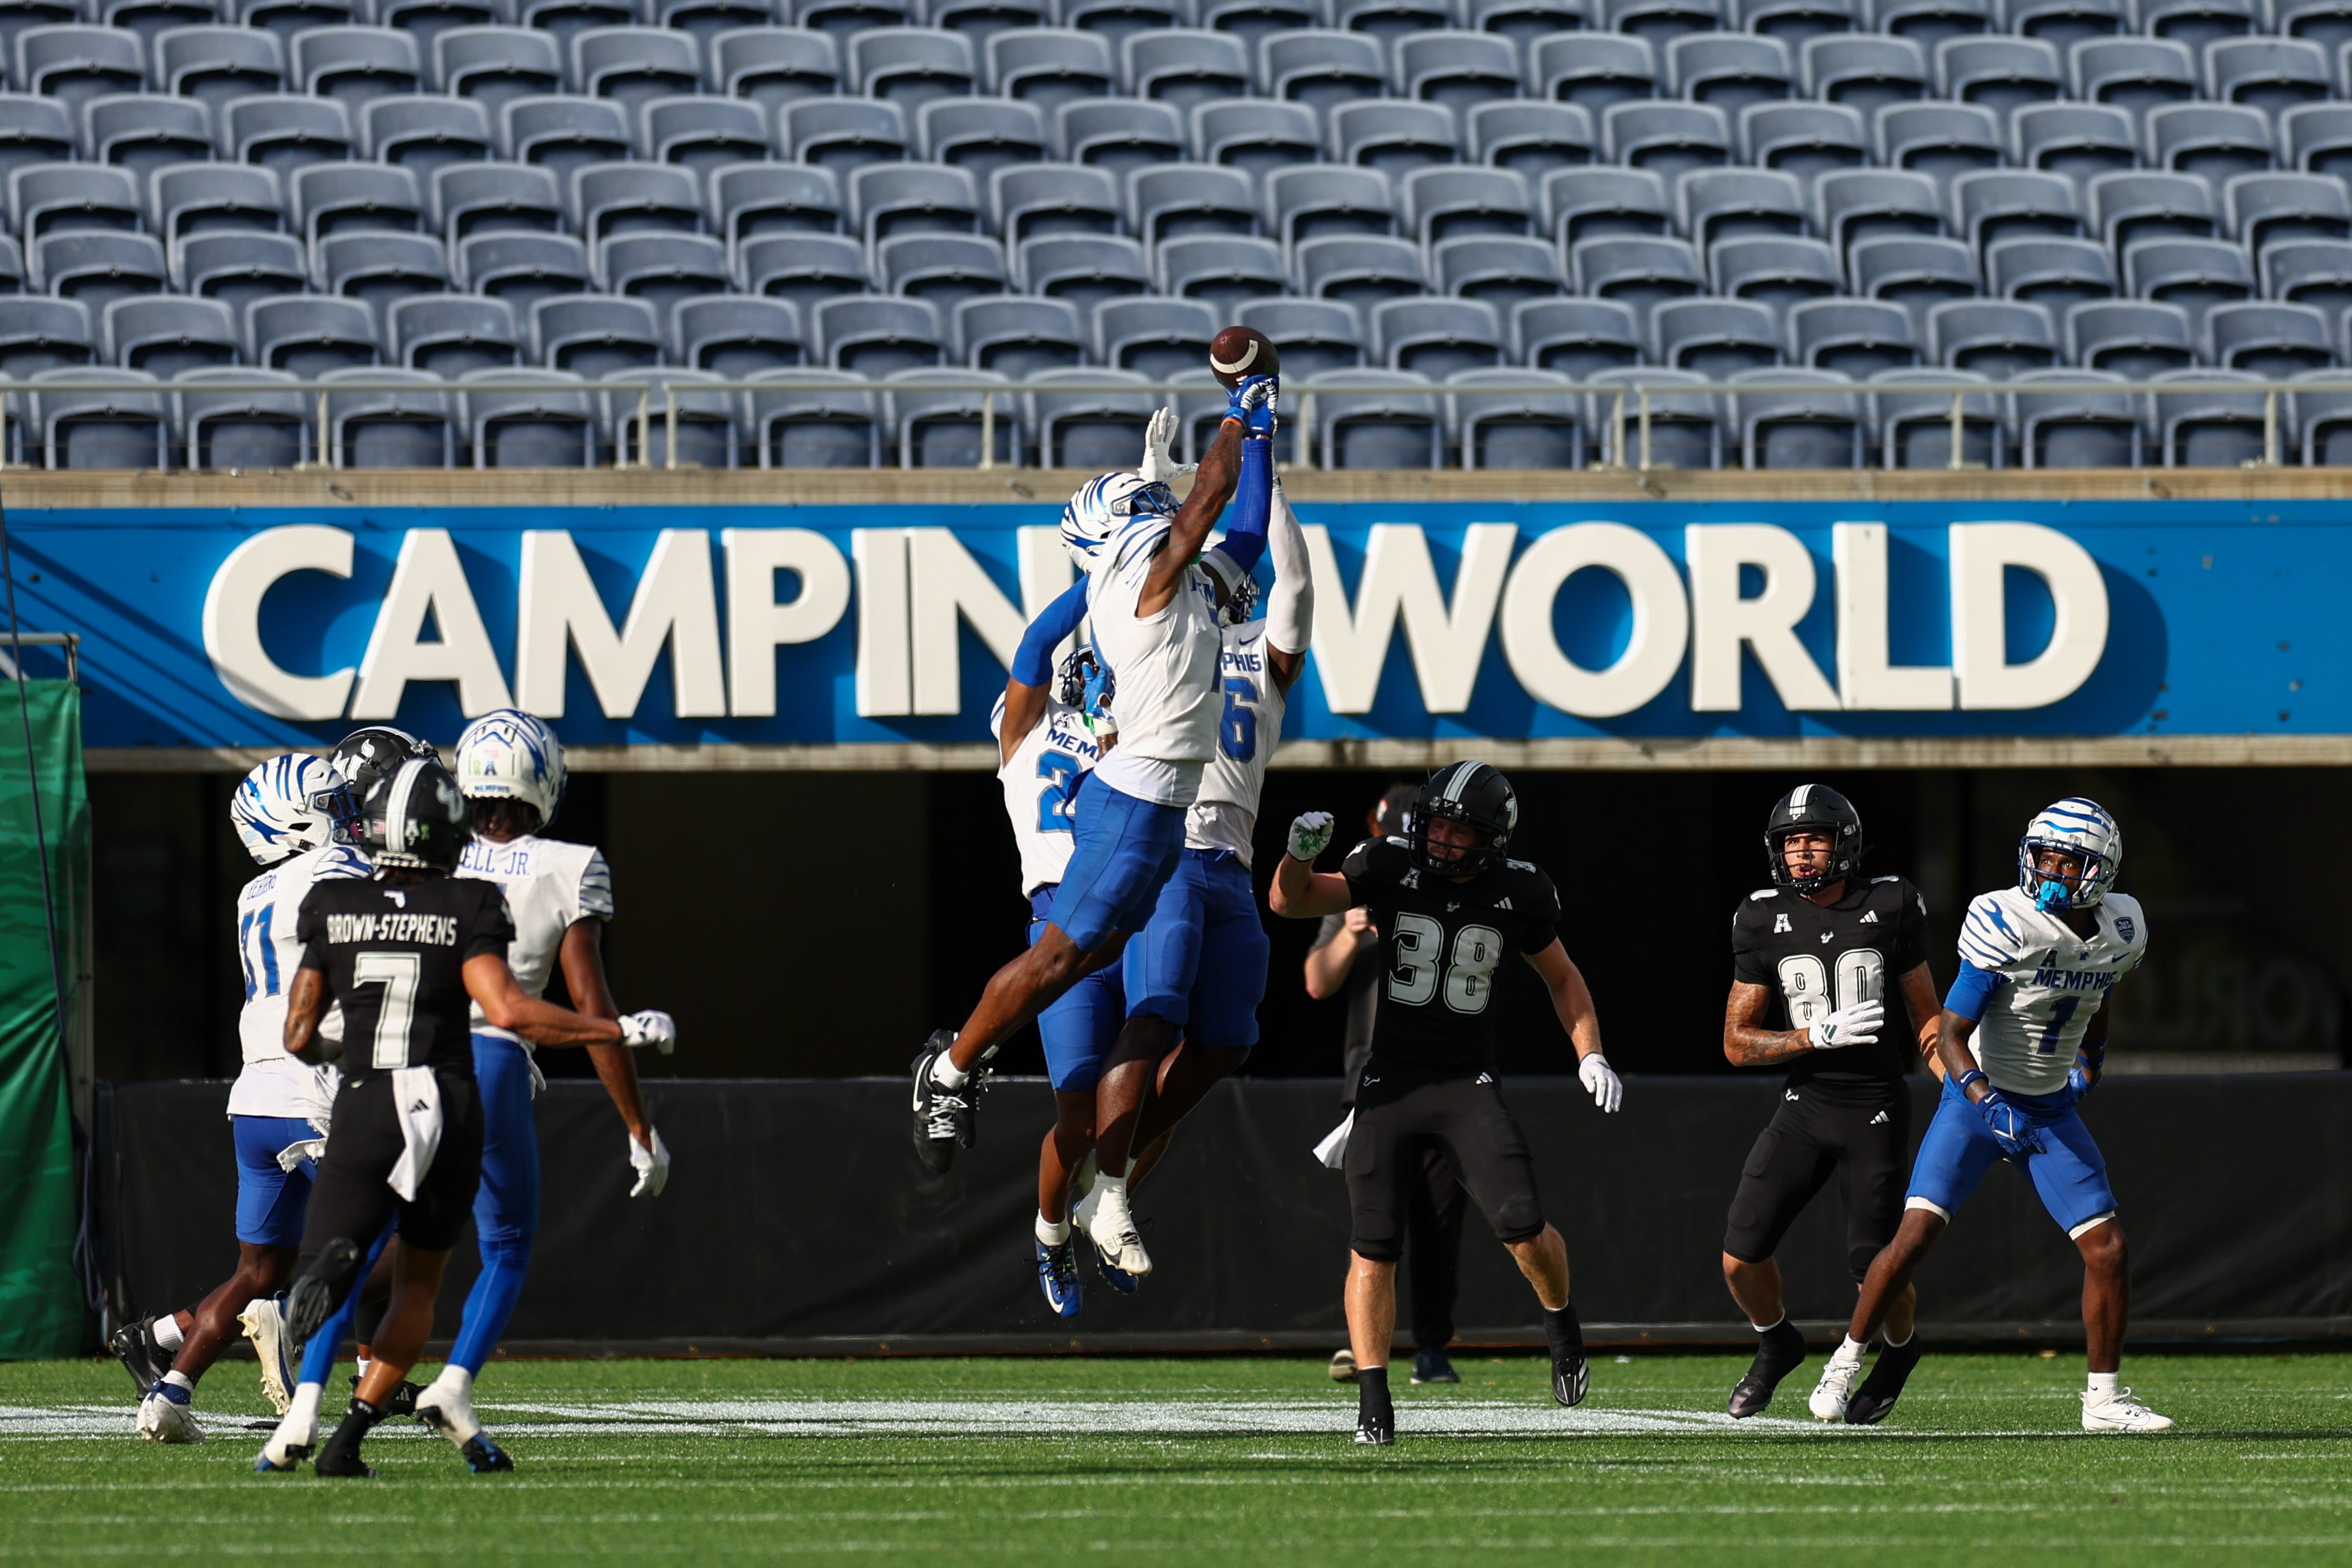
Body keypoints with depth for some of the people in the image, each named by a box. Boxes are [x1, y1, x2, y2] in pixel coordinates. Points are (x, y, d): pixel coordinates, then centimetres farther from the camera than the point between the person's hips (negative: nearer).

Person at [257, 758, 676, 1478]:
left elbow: (298, 1033, 8)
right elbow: (507, 1009, -14)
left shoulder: (333, 907, 5)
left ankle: (333, 1264, -36)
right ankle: (351, 1435, 2)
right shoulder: (467, 907, -3)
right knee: (418, 1283, 19)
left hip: (362, 1111, 0)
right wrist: (619, 1032, -6)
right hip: (448, 1107, 0)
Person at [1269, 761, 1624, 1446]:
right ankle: (1373, 1404, 0)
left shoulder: (1518, 895, -2)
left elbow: (1563, 978, 13)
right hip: (1390, 1081, 0)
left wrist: (1591, 1056, 2)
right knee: (1372, 1247, -6)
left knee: (1523, 1227, -15)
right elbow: (1290, 902, -7)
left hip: (1469, 1083, 0)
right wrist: (1301, 853, -27)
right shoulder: (1390, 868, -5)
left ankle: (1561, 1321, 16)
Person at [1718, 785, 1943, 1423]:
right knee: (1741, 1257, -5)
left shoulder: (1890, 908, -5)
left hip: (1877, 1113, -2)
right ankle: (1776, 1345, 28)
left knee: (1873, 1265, -5)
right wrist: (1817, 1036, -16)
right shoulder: (1764, 922, -2)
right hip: (1803, 1108, 2)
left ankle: (1900, 1349, 30)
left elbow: (1926, 1016, 4)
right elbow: (1737, 1043, -1)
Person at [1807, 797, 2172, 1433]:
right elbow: (1952, 1034, -21)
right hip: (1975, 1097, -4)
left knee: (2107, 1249, -4)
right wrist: (1988, 1103, -34)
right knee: (1915, 1234, -15)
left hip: (2052, 1112, 4)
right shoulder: (2008, 926, -21)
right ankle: (1846, 1363, 2)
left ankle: (2105, 1398, 10)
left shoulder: (2118, 933, -3)